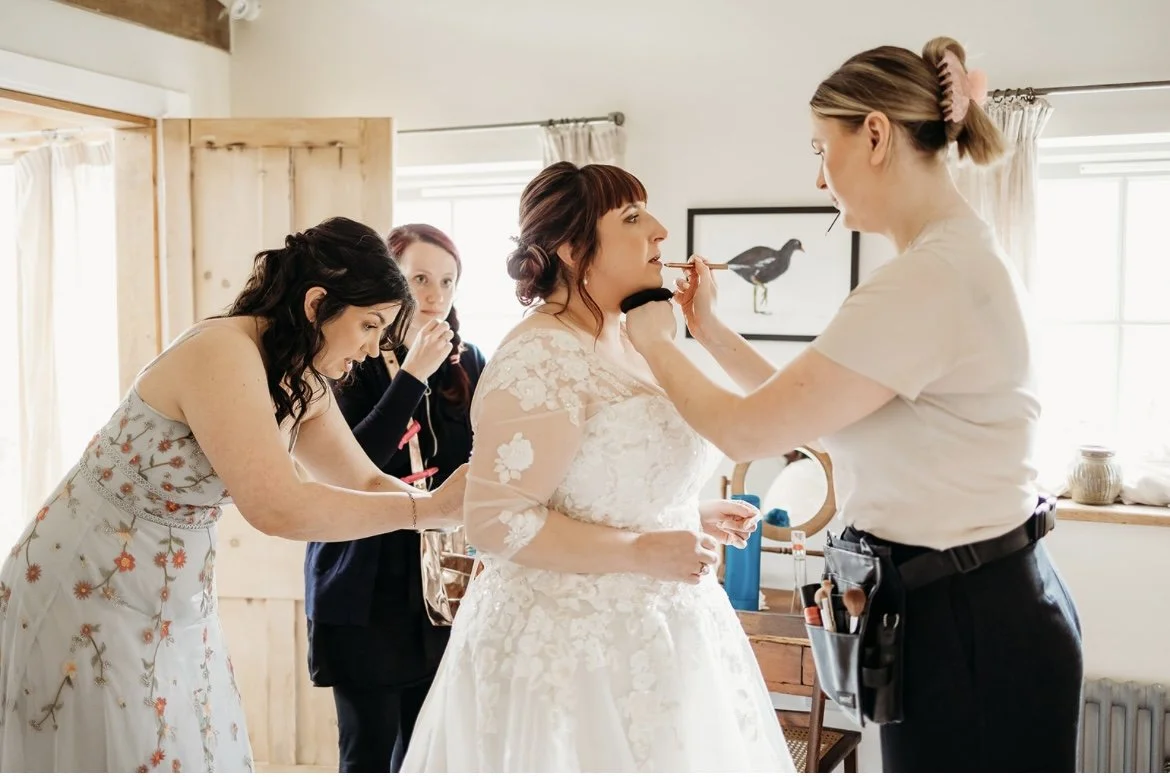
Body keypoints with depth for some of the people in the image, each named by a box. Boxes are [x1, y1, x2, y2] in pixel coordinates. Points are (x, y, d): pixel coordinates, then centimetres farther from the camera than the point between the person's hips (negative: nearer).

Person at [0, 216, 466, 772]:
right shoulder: (223, 353, -27)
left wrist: (454, 509, -10)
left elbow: (367, 482, 6)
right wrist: (428, 508, -30)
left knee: (204, 752, 13)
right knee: (127, 754, 3)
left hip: (172, 607, 8)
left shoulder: (300, 384, 1)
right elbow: (278, 507, -35)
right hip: (89, 593, -8)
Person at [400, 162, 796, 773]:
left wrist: (690, 517, 10)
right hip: (573, 648, -9)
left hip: (643, 638, 9)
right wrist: (640, 553, -24)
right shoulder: (541, 358, -19)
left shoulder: (622, 345, 9)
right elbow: (496, 520, -23)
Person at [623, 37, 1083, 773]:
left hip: (968, 629, -10)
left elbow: (747, 431, -19)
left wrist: (656, 342, -3)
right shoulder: (961, 257, 9)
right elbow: (801, 402, 13)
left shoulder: (926, 281, -24)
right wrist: (709, 328, 11)